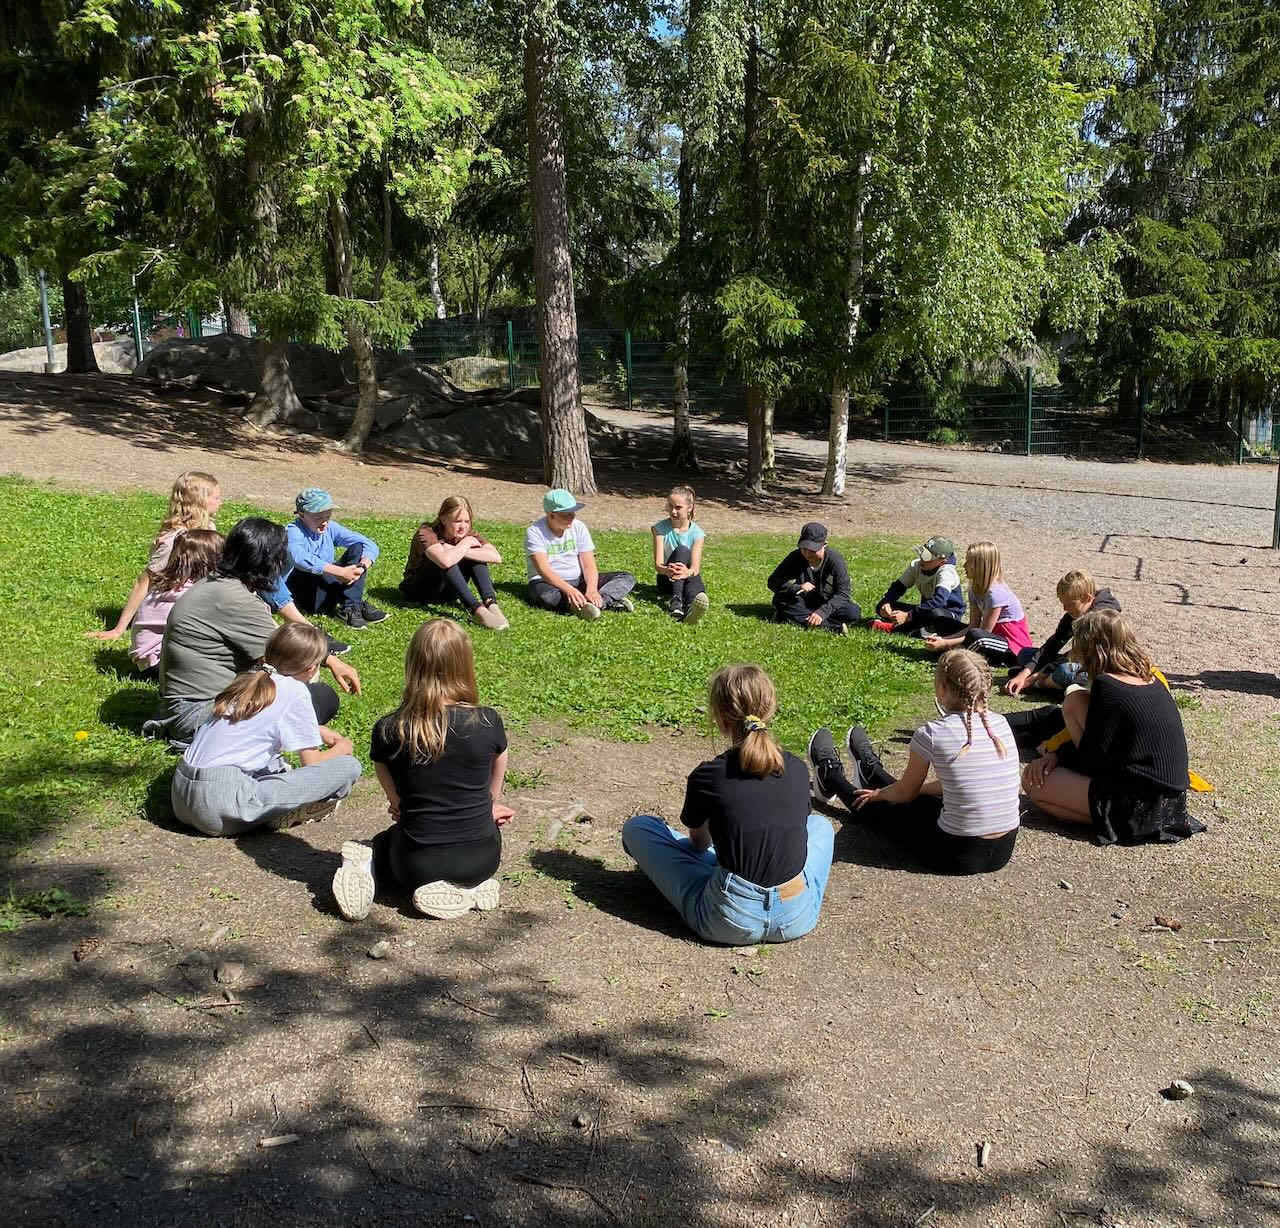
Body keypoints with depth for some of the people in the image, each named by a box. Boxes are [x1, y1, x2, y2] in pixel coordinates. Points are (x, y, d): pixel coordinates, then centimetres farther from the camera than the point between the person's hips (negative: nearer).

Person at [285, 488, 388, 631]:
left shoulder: (330, 528, 4)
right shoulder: (293, 532, -13)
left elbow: (370, 545, 0)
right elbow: (300, 558, -37)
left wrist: (362, 566, -22)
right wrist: (339, 572, -44)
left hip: (327, 589, 6)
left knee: (358, 548, -5)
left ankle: (349, 607, -23)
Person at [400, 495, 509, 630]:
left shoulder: (467, 533, -8)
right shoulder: (427, 533, -23)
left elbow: (496, 557, -25)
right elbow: (445, 561, -46)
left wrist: (455, 550, -30)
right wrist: (464, 545, -26)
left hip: (447, 593, 5)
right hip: (419, 589, -5)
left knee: (476, 556, -17)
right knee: (445, 561, -33)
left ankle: (491, 604, -31)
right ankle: (477, 610, -40)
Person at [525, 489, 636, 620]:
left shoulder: (578, 527, -1)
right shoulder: (535, 532, -12)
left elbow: (589, 565, -7)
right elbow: (543, 570, -24)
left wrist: (591, 590, -28)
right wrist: (569, 590, -40)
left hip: (578, 581, 5)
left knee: (627, 578, -10)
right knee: (547, 596, -42)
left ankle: (600, 601, -38)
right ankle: (610, 601, -39)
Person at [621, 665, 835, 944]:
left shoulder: (707, 776, -10)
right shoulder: (798, 769, 1)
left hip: (729, 921, -4)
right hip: (797, 920, 4)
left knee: (636, 827, 13)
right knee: (820, 824, 34)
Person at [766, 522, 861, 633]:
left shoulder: (835, 559, -18)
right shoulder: (796, 557, -11)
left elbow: (842, 594, -23)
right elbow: (773, 582, -10)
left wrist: (822, 612, -37)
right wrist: (797, 587, -27)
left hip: (830, 604, -2)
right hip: (805, 602, 3)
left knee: (854, 612, -29)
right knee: (779, 600, -27)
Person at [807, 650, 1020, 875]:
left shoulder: (931, 734, -17)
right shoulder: (1001, 724, 1)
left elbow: (905, 793, 0)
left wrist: (878, 794, 23)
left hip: (958, 856, -5)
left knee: (881, 809, 24)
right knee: (919, 800, 33)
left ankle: (831, 777, 50)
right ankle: (871, 771, 60)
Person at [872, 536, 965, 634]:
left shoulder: (947, 572, -27)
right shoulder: (916, 565, -7)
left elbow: (938, 601, -41)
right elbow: (898, 587, -2)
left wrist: (908, 616, -45)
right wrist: (886, 603, -23)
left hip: (950, 615, -7)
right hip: (927, 611, 7)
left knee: (936, 613, -45)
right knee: (881, 606, -8)